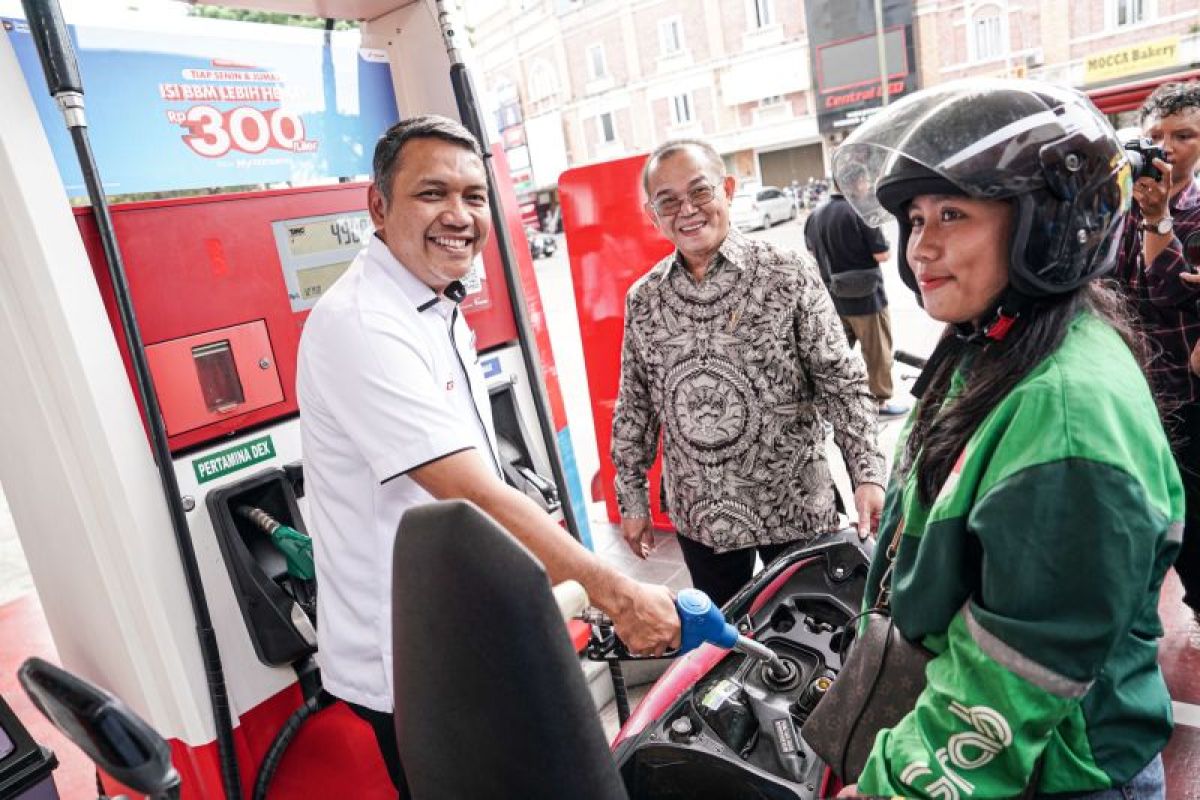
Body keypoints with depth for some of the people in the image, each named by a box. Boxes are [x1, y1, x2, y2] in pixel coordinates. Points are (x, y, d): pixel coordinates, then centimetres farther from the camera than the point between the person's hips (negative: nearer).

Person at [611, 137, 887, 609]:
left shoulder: (787, 275, -9)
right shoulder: (642, 300, 0)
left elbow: (841, 382, -8)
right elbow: (634, 407, 6)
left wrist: (866, 474, -16)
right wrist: (632, 498, 8)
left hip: (795, 508, -2)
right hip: (699, 518, 3)